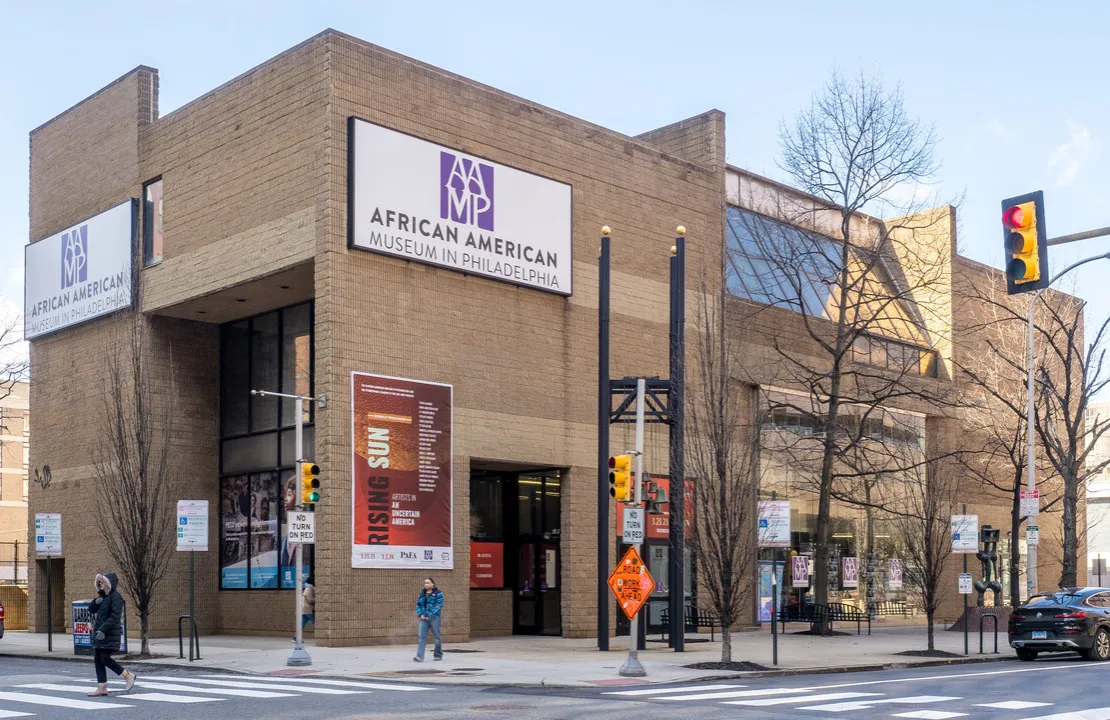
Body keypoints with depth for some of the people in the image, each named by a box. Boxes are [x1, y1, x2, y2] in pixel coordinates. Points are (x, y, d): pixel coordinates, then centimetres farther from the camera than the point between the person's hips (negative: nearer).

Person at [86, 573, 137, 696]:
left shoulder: (115, 597, -12)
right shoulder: (102, 596, 16)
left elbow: (115, 617, -20)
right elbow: (91, 609, 17)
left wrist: (103, 630, -25)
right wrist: (96, 602, -4)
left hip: (110, 634, -9)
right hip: (99, 633, 9)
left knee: (105, 659, -11)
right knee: (97, 660, 5)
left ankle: (128, 676, 3)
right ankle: (102, 687, 9)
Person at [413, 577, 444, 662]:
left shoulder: (437, 593, -1)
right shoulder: (422, 593, 15)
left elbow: (439, 605, -10)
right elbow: (418, 604, 13)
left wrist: (430, 615, -17)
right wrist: (420, 614, -4)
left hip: (434, 618, -4)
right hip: (424, 618, 4)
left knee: (436, 637, 4)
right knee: (422, 637, -8)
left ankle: (438, 655, 18)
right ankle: (420, 656, -15)